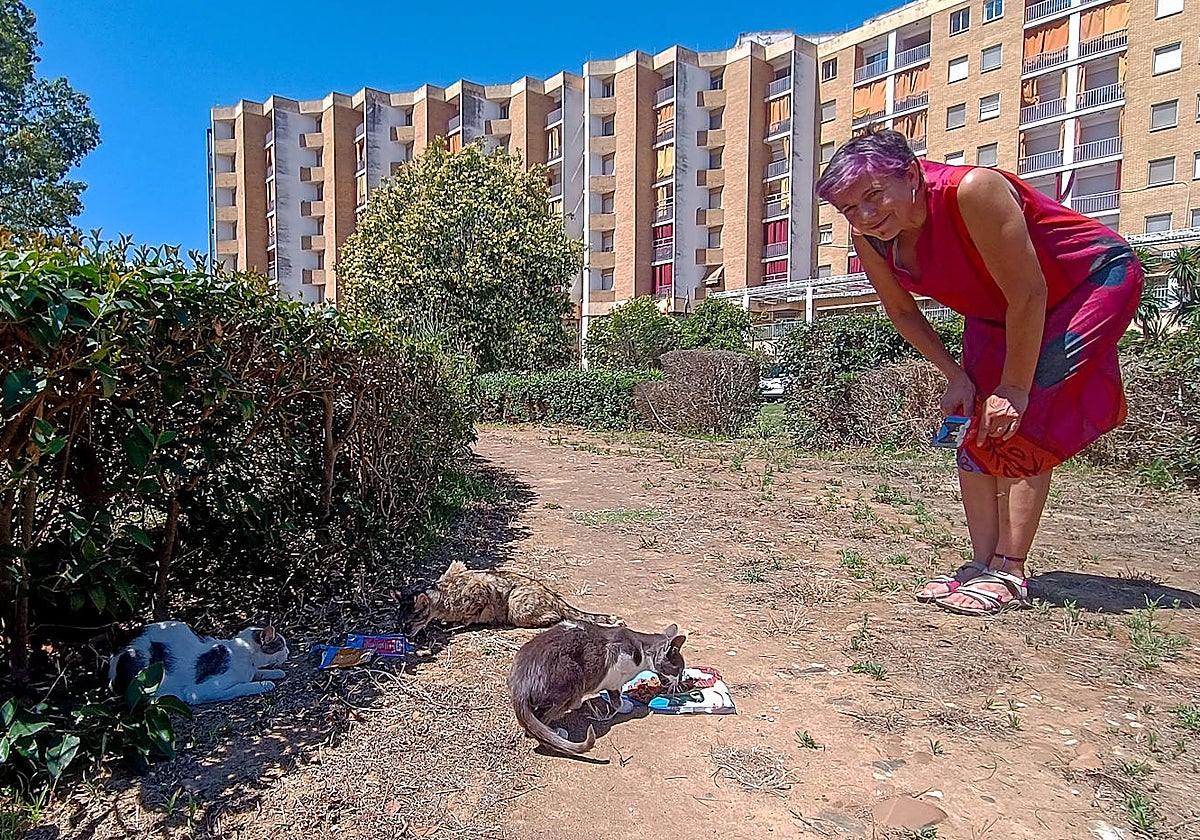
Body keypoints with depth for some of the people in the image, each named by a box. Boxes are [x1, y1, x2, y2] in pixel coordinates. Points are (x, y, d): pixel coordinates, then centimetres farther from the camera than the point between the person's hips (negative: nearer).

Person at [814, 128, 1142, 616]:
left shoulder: (972, 191, -36)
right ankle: (982, 564, 5)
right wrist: (957, 377, -6)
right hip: (997, 311, 7)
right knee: (976, 431, -2)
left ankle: (1008, 574, -12)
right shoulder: (870, 240, -17)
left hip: (1093, 282, -6)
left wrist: (1015, 388, -24)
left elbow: (1029, 293, -31)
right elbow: (902, 312, -1)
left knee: (1022, 425, -17)